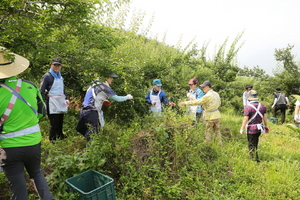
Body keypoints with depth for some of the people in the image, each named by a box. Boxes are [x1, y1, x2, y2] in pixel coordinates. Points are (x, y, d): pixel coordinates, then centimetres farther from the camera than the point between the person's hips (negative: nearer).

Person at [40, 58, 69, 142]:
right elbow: (41, 91, -10)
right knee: (54, 124, -6)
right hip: (52, 104, -7)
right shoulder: (47, 76, -5)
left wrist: (66, 99, 13)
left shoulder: (60, 76, 18)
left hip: (61, 103, 7)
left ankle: (60, 137, 27)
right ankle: (52, 140, 5)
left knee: (60, 123, 13)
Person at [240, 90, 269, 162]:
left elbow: (245, 119, -19)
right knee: (255, 143, 26)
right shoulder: (262, 106, -1)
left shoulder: (248, 107, -20)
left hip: (251, 129, -6)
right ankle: (254, 155, 43)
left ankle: (256, 159, 11)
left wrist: (242, 129, -9)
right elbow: (265, 117, 4)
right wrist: (266, 126, 16)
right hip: (259, 128, 7)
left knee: (251, 145, 8)